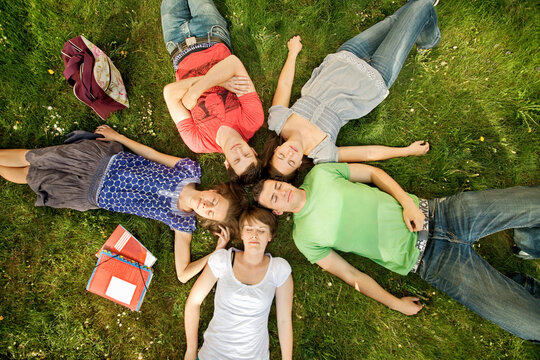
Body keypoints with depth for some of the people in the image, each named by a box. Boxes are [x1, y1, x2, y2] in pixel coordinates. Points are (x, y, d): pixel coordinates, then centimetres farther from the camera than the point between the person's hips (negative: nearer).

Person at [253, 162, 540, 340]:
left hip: (434, 213, 3)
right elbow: (350, 275, -3)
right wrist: (395, 303, -6)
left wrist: (408, 202, -10)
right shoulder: (304, 236, -8)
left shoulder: (319, 173, -2)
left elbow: (373, 172, 4)